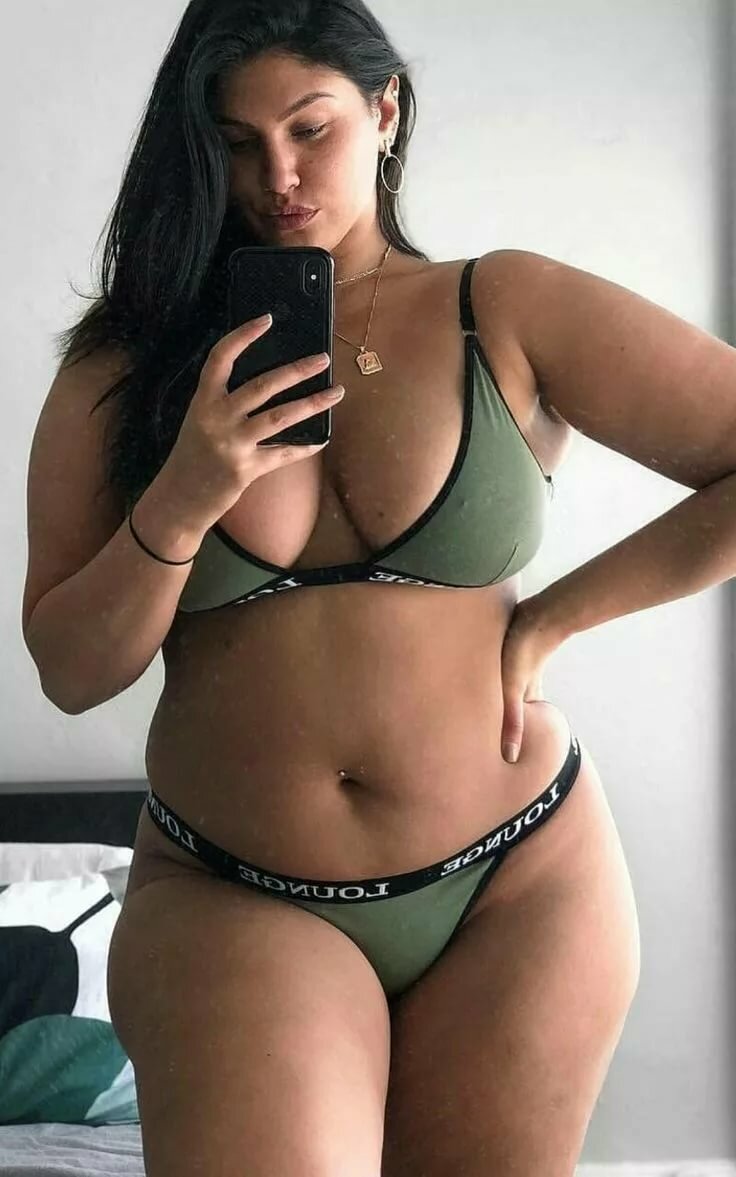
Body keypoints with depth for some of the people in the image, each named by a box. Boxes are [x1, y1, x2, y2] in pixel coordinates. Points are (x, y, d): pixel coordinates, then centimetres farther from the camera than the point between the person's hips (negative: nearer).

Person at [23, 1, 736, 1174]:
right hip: (227, 901, 0)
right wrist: (184, 500, -16)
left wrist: (551, 616, -7)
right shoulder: (126, 370, 1)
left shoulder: (509, 313, -3)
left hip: (519, 887, 0)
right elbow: (68, 672, 0)